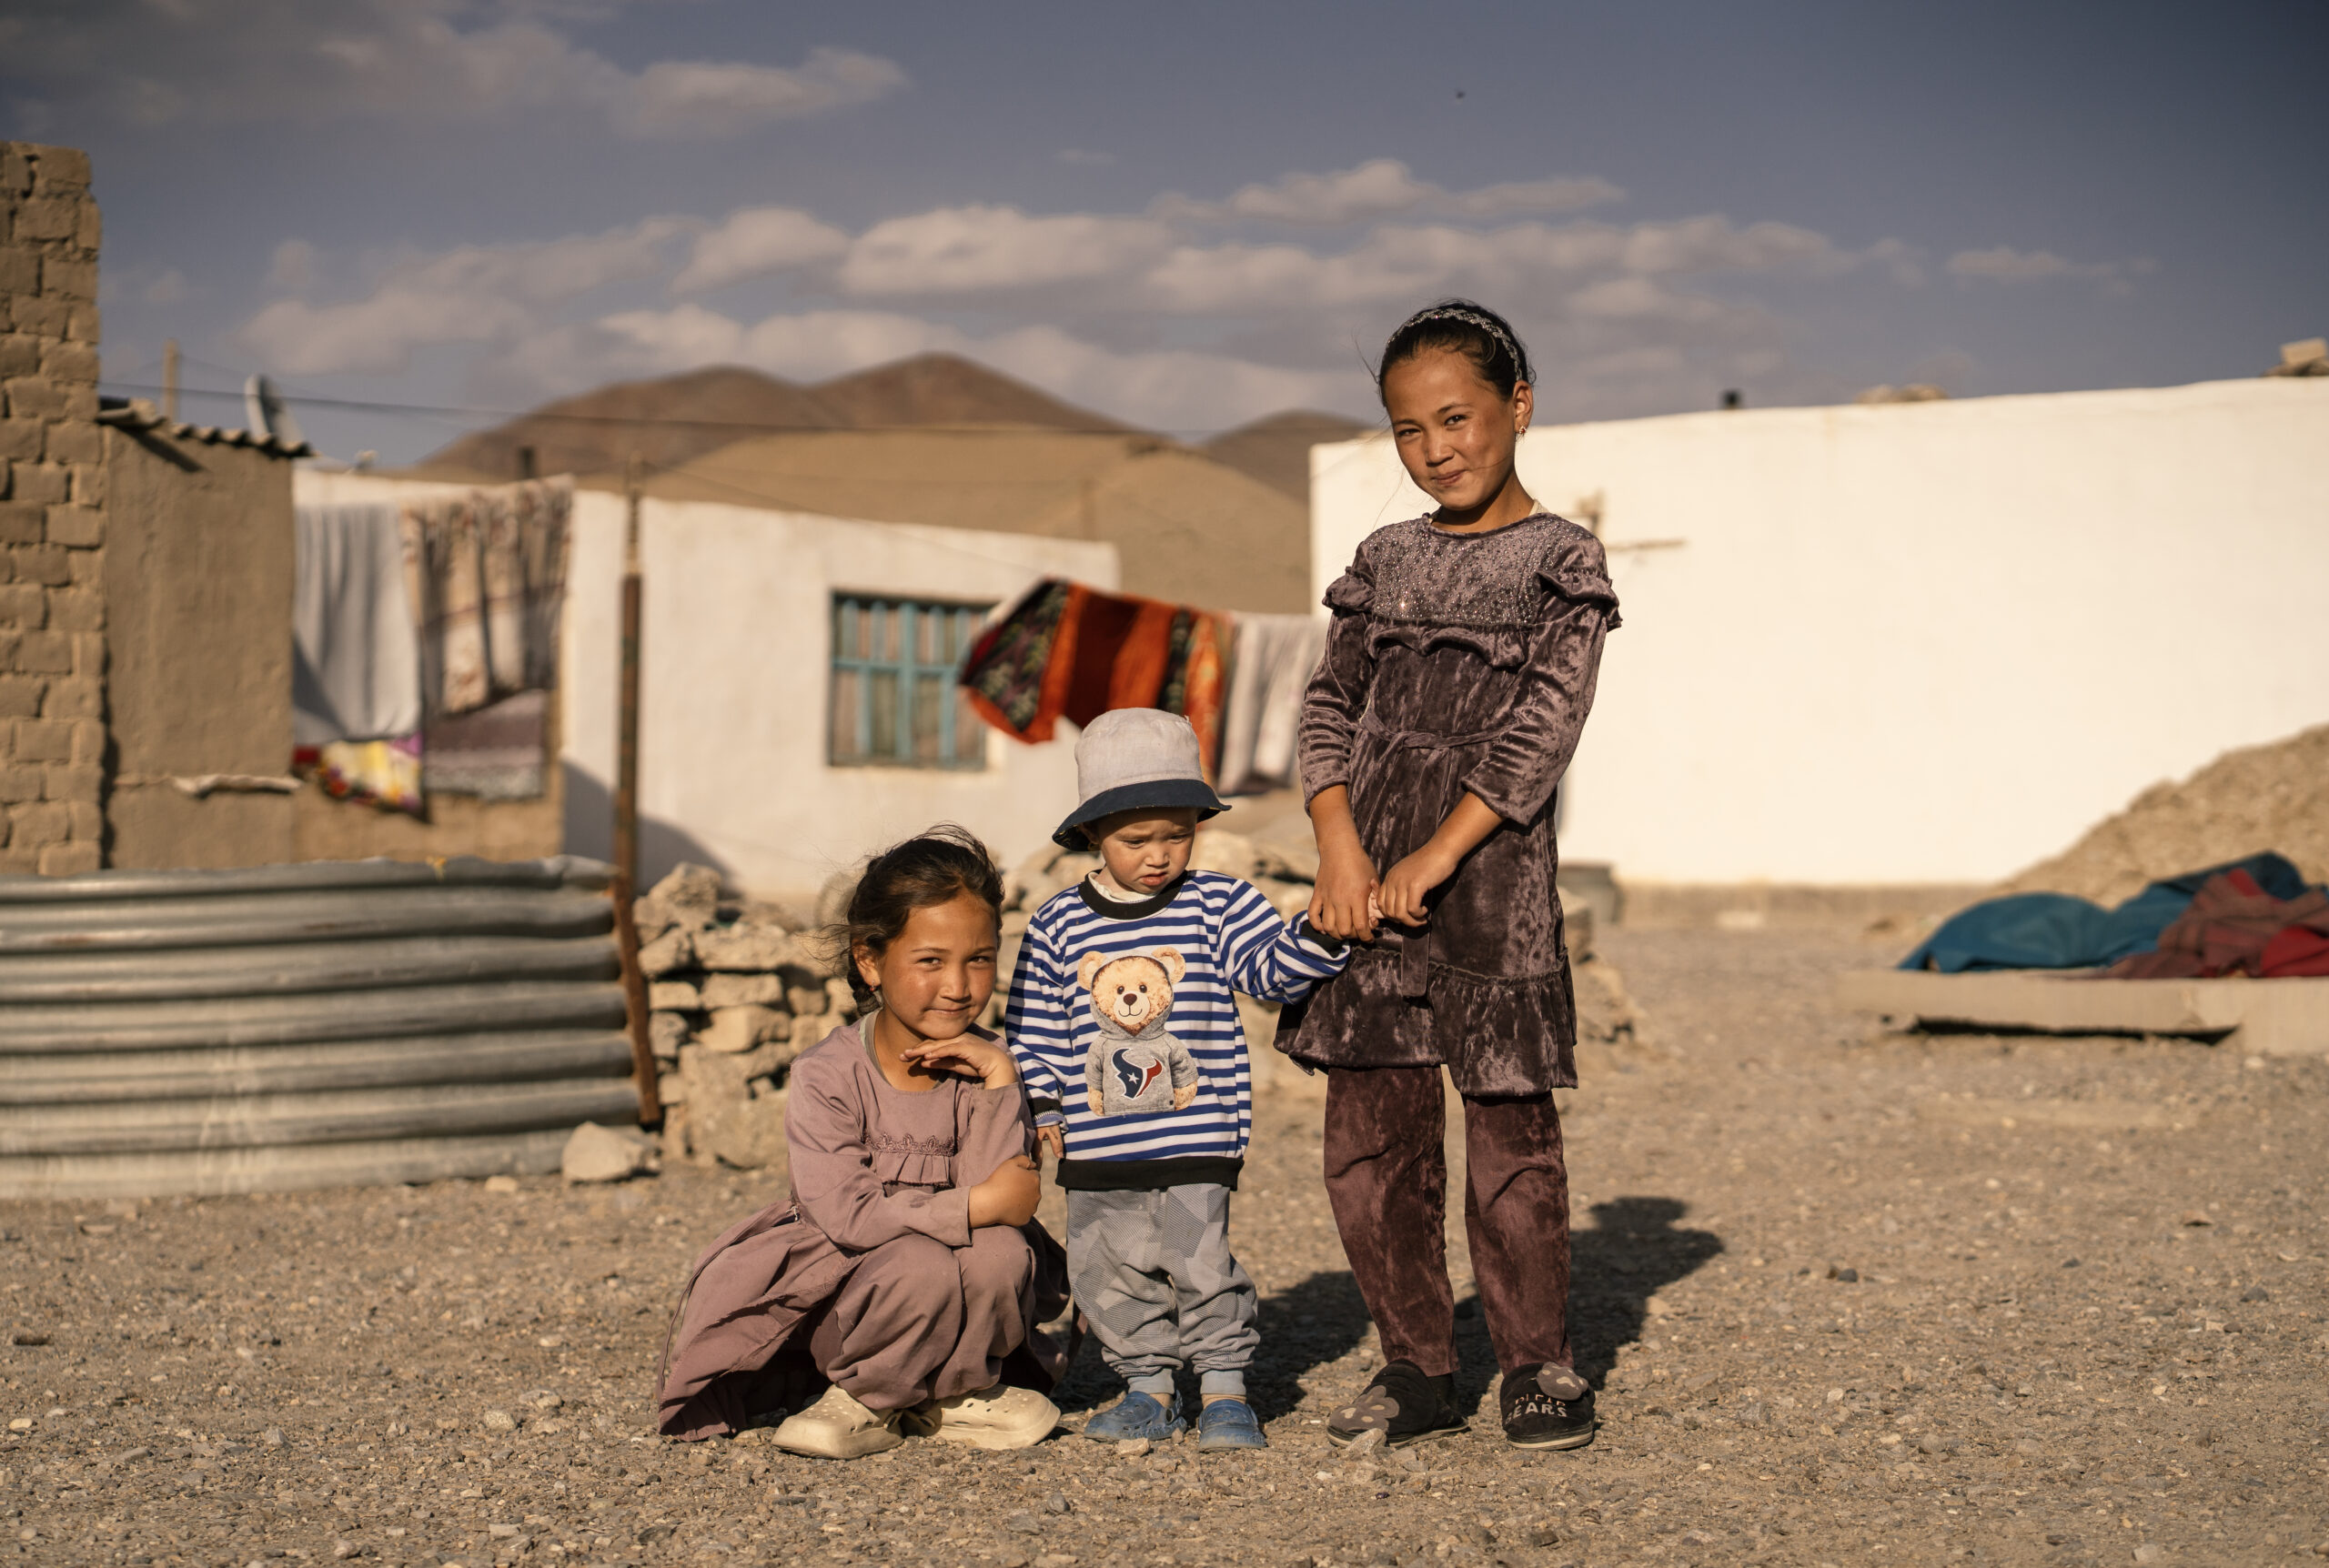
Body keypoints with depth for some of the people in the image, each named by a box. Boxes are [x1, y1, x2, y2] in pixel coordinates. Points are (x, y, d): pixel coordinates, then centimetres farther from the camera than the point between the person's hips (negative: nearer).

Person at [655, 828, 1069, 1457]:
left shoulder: (983, 1067, -5)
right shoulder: (826, 1075, -13)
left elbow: (997, 1205, -17)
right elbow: (849, 1217, -23)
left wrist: (999, 1079, -24)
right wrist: (983, 1204, -27)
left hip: (942, 1311, 3)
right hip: (838, 1297, -3)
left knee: (1002, 1255, -29)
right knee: (923, 1263, -34)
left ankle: (949, 1397, -4)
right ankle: (862, 1394, -5)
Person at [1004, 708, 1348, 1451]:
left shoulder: (1218, 904, -1)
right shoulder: (1058, 925, 3)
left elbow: (1274, 971, -5)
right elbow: (1035, 1027, 9)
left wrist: (1318, 932, -22)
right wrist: (1045, 1110, 7)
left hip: (1196, 1141, -2)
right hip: (1098, 1147, 3)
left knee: (1200, 1260, -6)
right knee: (1110, 1270, 7)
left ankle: (1224, 1386, 9)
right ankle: (1149, 1385, 22)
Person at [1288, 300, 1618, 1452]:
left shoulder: (1560, 562, 0)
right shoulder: (1385, 562, 13)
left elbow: (1542, 729, -8)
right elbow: (1329, 705, 9)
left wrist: (1436, 858, -14)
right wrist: (1341, 849, -6)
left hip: (1491, 878, -4)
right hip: (1369, 878, 5)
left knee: (1509, 1132, 0)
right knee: (1369, 1136, 5)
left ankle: (1536, 1365, 14)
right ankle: (1418, 1368, 17)